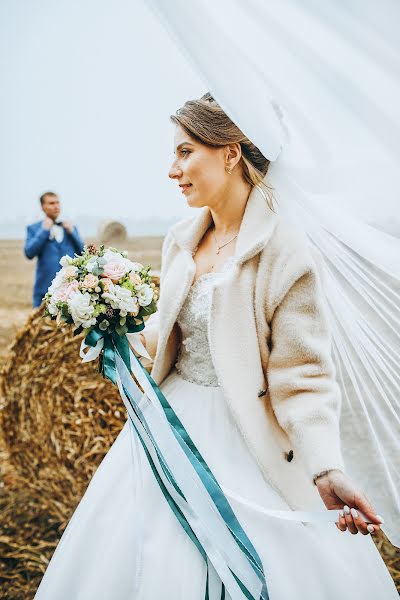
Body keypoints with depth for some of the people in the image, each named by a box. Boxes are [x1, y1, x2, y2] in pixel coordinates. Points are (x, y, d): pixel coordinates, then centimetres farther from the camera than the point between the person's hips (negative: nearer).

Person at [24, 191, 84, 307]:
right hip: (45, 287, -2)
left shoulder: (70, 227, 16)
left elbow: (82, 253, 9)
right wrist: (44, 231, -7)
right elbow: (29, 253, -8)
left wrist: (72, 232, -1)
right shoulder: (33, 228, 7)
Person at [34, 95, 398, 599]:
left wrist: (328, 470, -30)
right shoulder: (179, 241, 3)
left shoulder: (286, 256, -18)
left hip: (242, 439, -6)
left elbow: (303, 376, -19)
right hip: (174, 420, 7)